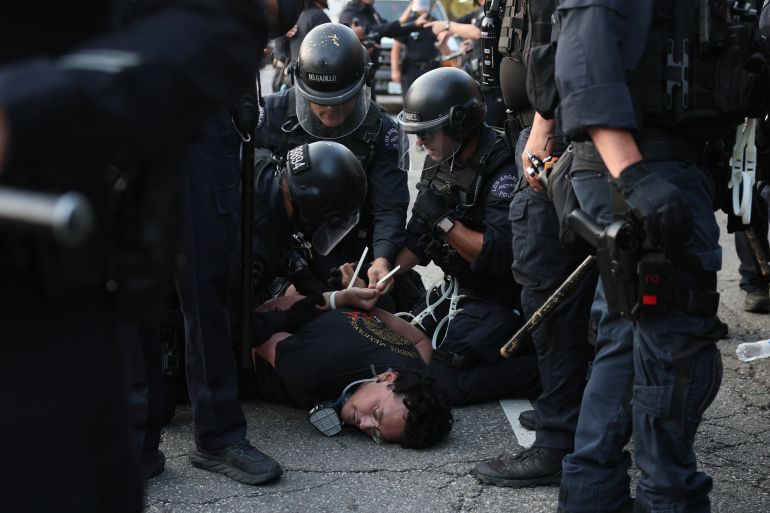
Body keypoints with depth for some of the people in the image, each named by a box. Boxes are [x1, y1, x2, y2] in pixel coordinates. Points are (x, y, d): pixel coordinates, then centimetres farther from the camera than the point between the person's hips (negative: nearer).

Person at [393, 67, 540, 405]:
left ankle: (539, 369, -5)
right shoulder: (438, 164, 5)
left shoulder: (503, 171, -23)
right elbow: (417, 244, 10)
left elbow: (498, 256, -27)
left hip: (499, 302, -9)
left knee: (439, 382, -18)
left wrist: (444, 219, -24)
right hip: (456, 293, 9)